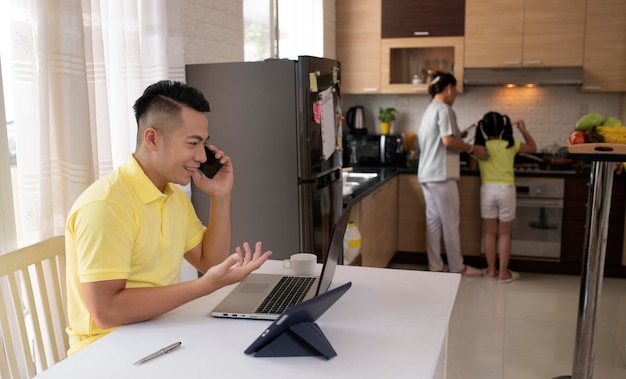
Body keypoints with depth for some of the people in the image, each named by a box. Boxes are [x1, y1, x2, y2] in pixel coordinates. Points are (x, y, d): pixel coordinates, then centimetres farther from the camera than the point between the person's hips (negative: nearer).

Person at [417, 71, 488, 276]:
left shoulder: (430, 110, 18)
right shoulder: (444, 109, -11)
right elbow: (448, 141, -21)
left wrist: (459, 136, 25)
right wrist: (473, 148, -12)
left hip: (427, 174, 9)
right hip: (441, 175, -9)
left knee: (433, 221, 11)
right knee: (450, 223, 1)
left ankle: (436, 266, 16)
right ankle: (457, 267, 11)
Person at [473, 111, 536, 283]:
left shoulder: (480, 146, -1)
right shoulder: (510, 145, -1)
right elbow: (532, 148, 15)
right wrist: (523, 130, 22)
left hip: (487, 190, 1)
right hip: (506, 190, -1)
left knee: (490, 234, 9)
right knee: (504, 234, 6)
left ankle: (491, 271, 15)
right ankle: (503, 273, 11)